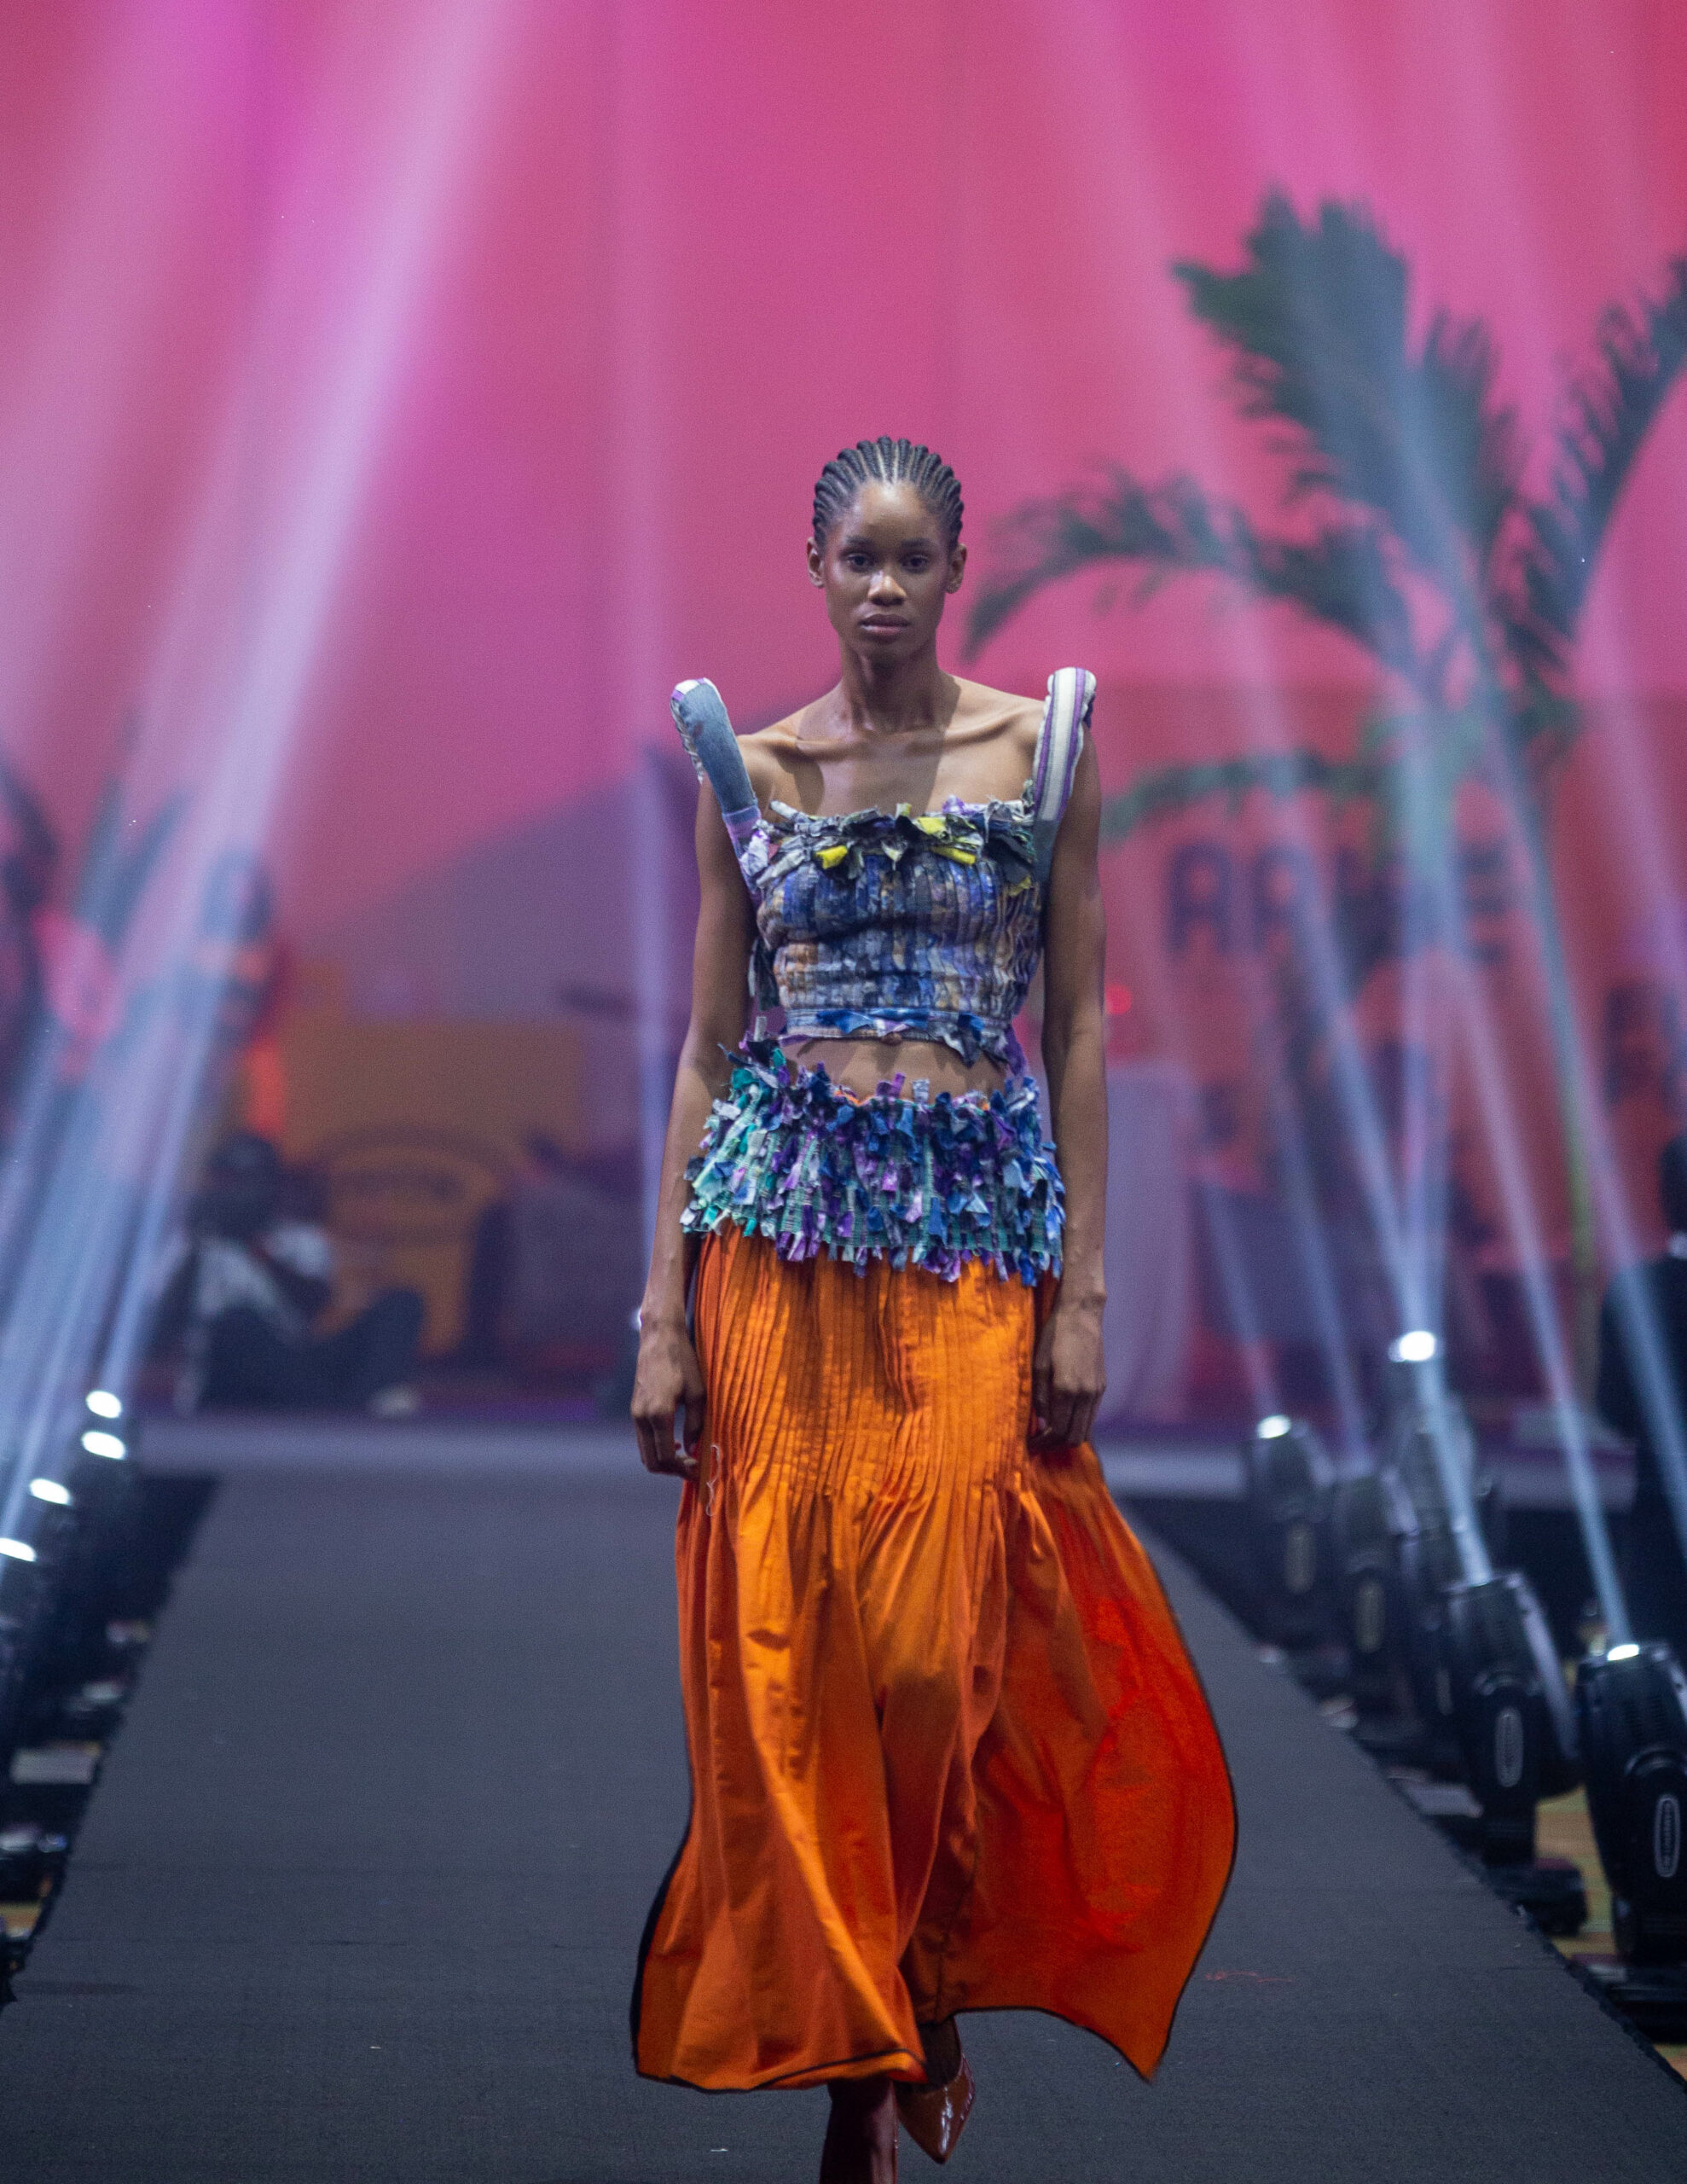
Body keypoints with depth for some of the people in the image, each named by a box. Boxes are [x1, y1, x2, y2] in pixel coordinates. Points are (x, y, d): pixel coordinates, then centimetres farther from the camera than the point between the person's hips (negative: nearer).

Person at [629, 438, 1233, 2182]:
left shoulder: (1041, 750, 5)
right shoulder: (751, 769, 7)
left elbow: (1078, 1031, 4)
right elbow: (708, 1044, 8)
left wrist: (1081, 1292, -3)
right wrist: (665, 1316, 1)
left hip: (977, 1239, -1)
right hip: (786, 1224, 1)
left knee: (940, 1645, -7)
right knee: (794, 1644, -3)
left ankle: (935, 1987, 17)